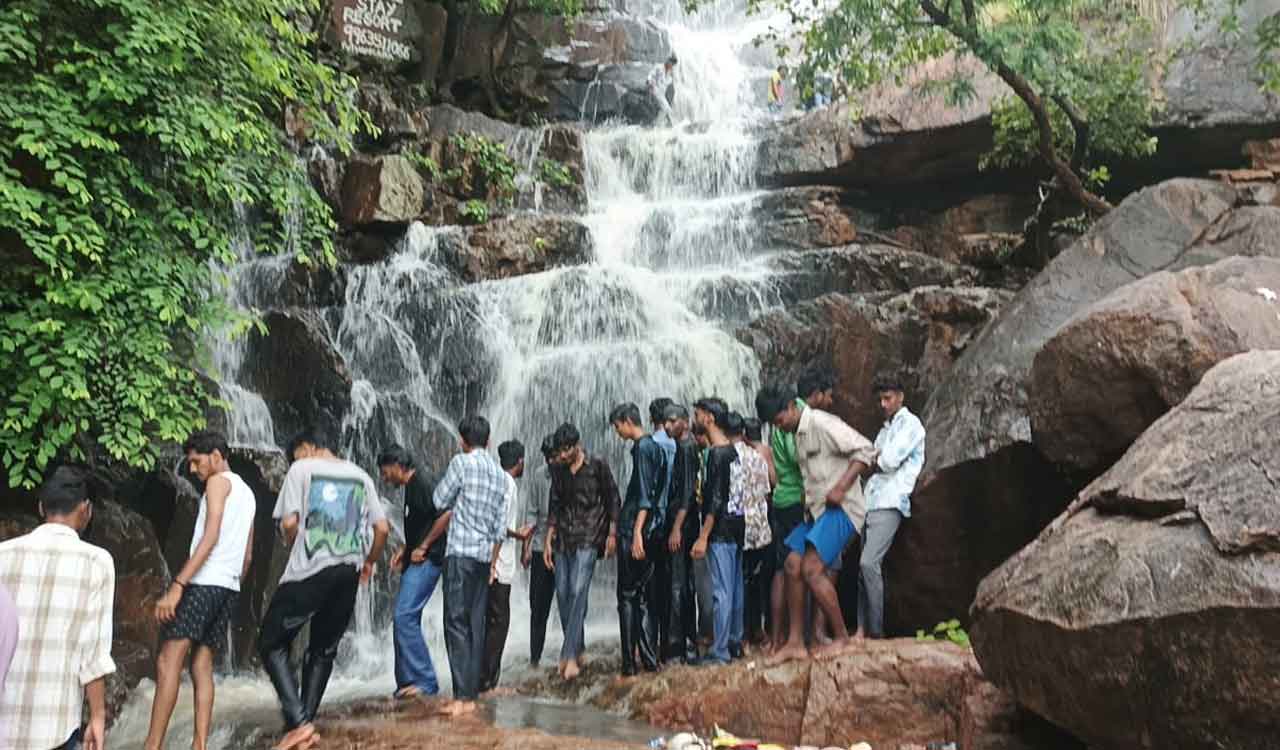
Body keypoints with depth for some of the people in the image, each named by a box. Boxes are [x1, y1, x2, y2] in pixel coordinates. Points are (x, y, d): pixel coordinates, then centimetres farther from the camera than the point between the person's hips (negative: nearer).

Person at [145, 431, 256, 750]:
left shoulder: (219, 481, -2)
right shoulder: (247, 493, 24)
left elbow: (211, 537, -15)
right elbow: (247, 554, 23)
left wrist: (177, 585, -20)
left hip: (204, 582, -9)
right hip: (229, 587, 9)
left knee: (168, 661, -11)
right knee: (201, 667, 7)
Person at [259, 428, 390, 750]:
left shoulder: (301, 469, 2)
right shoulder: (360, 476, 15)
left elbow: (289, 522, -7)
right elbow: (382, 527, 10)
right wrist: (370, 561, 26)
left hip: (308, 571, -5)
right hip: (348, 573, 5)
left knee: (272, 644, 7)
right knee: (323, 650, 17)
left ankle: (297, 722, -5)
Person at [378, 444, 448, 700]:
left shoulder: (423, 482, -11)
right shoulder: (411, 487, 19)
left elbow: (446, 514, -22)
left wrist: (423, 547, -16)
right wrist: (404, 550, 15)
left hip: (426, 561, -11)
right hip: (416, 562, 11)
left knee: (404, 616, -16)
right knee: (404, 619, 11)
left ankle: (425, 681, -13)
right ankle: (407, 682, 17)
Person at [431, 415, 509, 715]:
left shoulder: (462, 462, -6)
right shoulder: (500, 475, 13)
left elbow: (440, 501, -1)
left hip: (460, 552, -6)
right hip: (485, 555, 6)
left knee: (457, 623, -7)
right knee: (476, 625, 9)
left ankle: (462, 696, -12)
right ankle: (472, 693, 10)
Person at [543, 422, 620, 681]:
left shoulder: (598, 467, -1)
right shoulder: (560, 473, 13)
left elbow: (612, 500, 1)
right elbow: (554, 508, 16)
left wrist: (612, 534, -5)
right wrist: (548, 541, 11)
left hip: (588, 539, -5)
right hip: (563, 540, 6)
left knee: (578, 592, -16)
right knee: (562, 594, 2)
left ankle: (570, 656, -17)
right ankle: (576, 650, 16)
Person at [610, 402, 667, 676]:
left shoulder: (642, 448, -11)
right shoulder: (655, 447, 16)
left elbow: (645, 495, -19)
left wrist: (637, 533, -22)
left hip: (634, 529, -9)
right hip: (650, 529, 9)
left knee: (628, 596, -3)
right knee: (643, 597, 12)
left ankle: (630, 662, 0)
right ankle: (650, 659, 13)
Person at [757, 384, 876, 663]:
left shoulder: (822, 423, -13)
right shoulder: (799, 434, 16)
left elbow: (866, 450, -18)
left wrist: (841, 487, -22)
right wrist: (808, 498, 11)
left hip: (839, 508, -9)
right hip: (816, 510, 9)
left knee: (811, 569, -17)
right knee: (793, 566, 0)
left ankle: (841, 637, -2)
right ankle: (796, 642, 4)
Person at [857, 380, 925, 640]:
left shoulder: (910, 424, 0)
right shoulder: (886, 429, 26)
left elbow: (890, 460, -12)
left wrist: (874, 462, 6)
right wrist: (878, 460, 0)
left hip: (890, 503, -8)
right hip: (871, 501, 8)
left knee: (868, 562, -18)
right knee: (864, 566, 2)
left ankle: (875, 628, -11)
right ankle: (862, 628, 4)